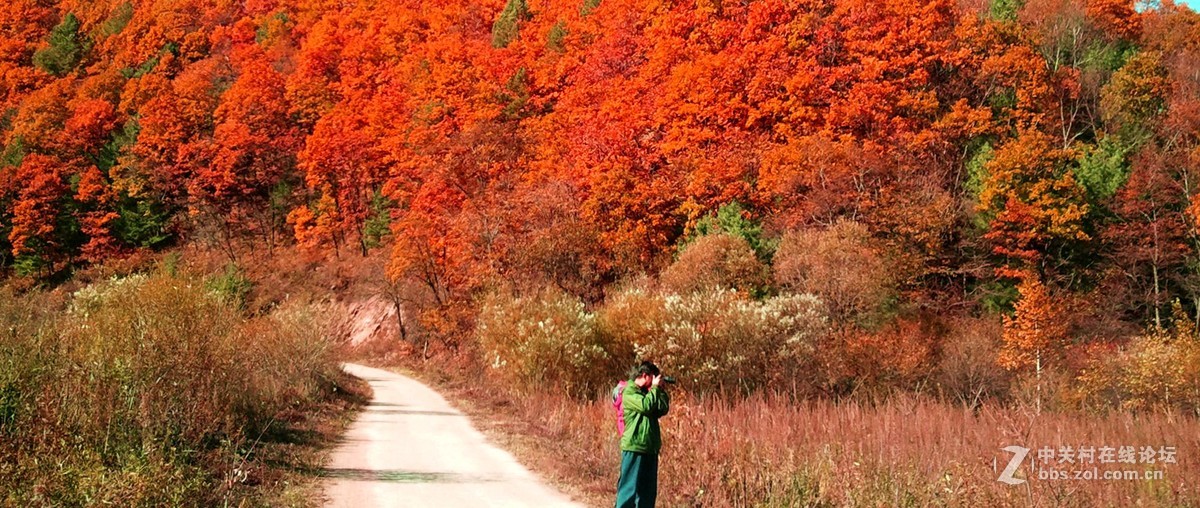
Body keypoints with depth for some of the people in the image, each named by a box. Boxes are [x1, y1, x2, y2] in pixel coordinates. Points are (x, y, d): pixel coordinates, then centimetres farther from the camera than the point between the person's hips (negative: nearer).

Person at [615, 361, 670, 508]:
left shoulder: (647, 392, 18)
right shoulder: (629, 392, -7)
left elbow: (663, 409, 11)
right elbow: (645, 406, -21)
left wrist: (660, 389, 4)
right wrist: (655, 388, -10)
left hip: (650, 448, 8)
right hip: (634, 448, -8)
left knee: (648, 490, 10)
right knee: (629, 488, -8)